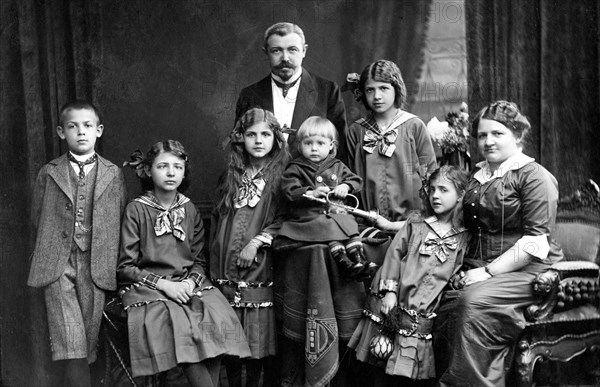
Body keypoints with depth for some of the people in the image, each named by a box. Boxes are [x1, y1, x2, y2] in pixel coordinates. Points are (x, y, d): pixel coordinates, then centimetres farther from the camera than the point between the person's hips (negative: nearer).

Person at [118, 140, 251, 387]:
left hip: (186, 282, 4)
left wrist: (189, 282, -8)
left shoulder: (190, 211, 11)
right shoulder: (136, 210, -1)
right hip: (146, 286, -4)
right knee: (178, 323, -32)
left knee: (218, 318, -25)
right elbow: (125, 266, -3)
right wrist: (164, 284, -13)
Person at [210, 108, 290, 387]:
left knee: (262, 343, -2)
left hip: (262, 268, -4)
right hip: (226, 274, 4)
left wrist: (258, 241, -15)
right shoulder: (231, 176, 14)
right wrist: (214, 267, 10)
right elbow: (218, 220, 16)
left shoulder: (283, 175, 1)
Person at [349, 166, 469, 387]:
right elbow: (395, 254, 3)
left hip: (426, 310, -1)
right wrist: (390, 291, -7)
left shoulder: (465, 235, 6)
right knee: (383, 366, 5)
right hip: (395, 303, 2)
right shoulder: (416, 222, 11)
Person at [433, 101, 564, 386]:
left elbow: (536, 242, -11)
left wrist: (488, 271, -16)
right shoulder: (477, 176, 20)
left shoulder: (535, 176, -2)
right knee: (447, 302, -23)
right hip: (480, 267, 6)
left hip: (527, 270, -6)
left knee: (474, 303, -32)